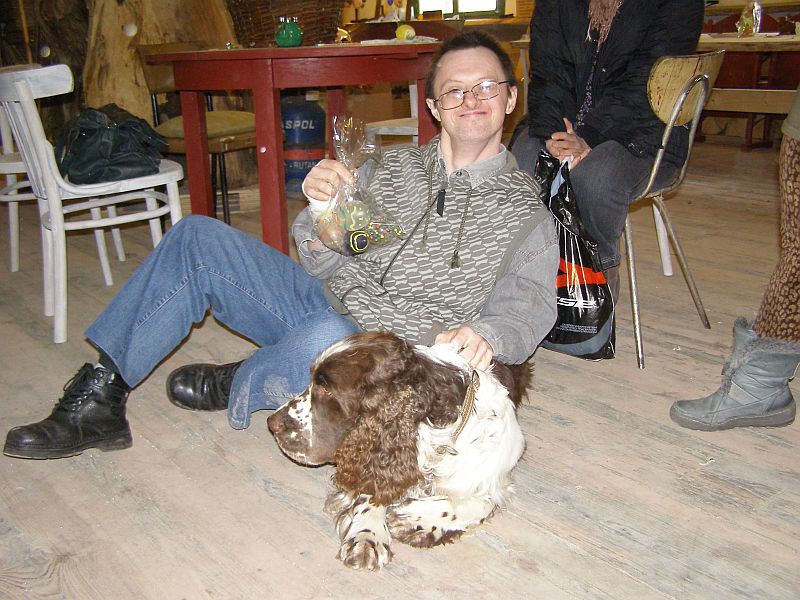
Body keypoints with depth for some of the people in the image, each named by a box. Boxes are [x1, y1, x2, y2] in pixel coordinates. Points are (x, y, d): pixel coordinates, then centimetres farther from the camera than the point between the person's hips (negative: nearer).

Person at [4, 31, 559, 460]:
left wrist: (487, 333, -35)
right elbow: (323, 261, 8)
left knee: (328, 338, -40)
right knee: (200, 237, -10)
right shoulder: (394, 166, 12)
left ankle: (236, 389, -6)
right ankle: (98, 396, -5)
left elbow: (530, 304, -11)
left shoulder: (523, 206, 1)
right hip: (321, 299, 5)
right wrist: (319, 209, -15)